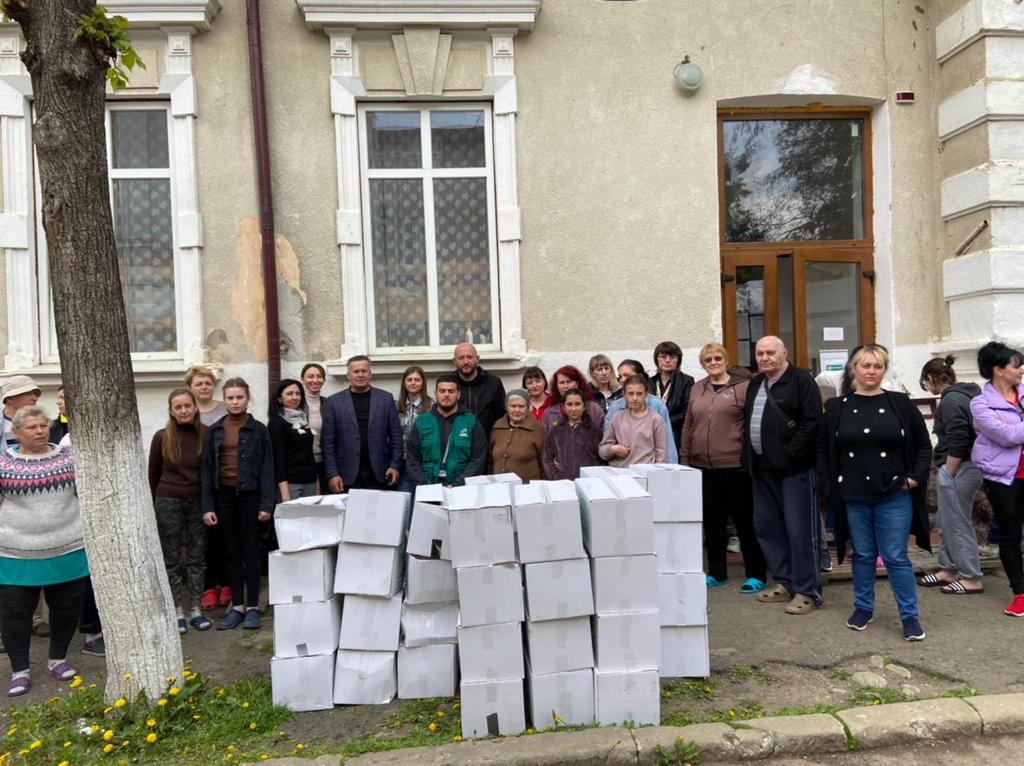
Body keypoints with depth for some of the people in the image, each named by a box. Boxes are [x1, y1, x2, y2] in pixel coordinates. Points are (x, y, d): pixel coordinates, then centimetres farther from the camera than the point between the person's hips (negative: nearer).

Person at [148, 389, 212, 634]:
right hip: (168, 502, 0)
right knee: (172, 559, 6)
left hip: (197, 501, 0)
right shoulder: (162, 437, -3)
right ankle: (178, 611, 16)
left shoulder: (206, 434, -5)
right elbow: (153, 474, 7)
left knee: (197, 557, 6)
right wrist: (154, 504, 8)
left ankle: (196, 610, 15)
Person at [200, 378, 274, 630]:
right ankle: (237, 606, 17)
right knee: (232, 551, 9)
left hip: (250, 495, -3)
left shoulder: (258, 429, -1)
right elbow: (207, 469, 5)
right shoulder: (214, 431, 6)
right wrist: (207, 505, -2)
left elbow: (267, 467, -4)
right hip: (224, 495, 3)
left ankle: (252, 607, 11)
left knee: (250, 550, 3)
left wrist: (266, 503, -10)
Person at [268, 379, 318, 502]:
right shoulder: (276, 423, -5)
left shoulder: (303, 419, 13)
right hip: (290, 483, -6)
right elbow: (278, 458, -11)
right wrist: (284, 492, -18)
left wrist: (317, 484, 13)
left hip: (310, 482, 6)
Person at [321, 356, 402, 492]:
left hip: (379, 475, 1)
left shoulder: (386, 398, 6)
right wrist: (332, 474, -5)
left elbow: (396, 435, 6)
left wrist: (395, 466, -2)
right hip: (347, 477, 0)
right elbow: (328, 441, 2)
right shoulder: (335, 401, 4)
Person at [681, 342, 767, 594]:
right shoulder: (697, 389, 11)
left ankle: (756, 575, 17)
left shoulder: (743, 386, -3)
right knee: (712, 521, 12)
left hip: (735, 466, -4)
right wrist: (684, 459, 9)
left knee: (745, 520, 5)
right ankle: (717, 573, 26)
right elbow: (688, 426, 13)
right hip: (704, 466, 5)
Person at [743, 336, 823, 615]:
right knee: (766, 527, 12)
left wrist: (789, 454, -17)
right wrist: (749, 457, 9)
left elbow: (811, 422, -14)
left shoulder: (801, 380, -7)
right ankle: (785, 583, 26)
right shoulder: (755, 384, 16)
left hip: (794, 467, -8)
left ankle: (807, 591, 9)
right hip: (763, 467, 8)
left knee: (800, 530, -2)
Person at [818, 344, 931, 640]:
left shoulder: (901, 404, 0)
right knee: (863, 555, 13)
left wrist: (916, 477, -3)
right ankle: (863, 608, 28)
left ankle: (910, 616, 15)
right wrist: (828, 484, 0)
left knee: (896, 557, 2)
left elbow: (923, 444, 7)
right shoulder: (837, 407, 2)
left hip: (894, 495, -1)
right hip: (853, 496, 2)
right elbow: (823, 449, 8)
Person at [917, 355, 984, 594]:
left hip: (958, 470, -10)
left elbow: (957, 443, -23)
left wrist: (947, 475, -14)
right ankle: (949, 570, 27)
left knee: (958, 525, 0)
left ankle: (972, 579, 10)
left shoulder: (951, 400, -17)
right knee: (947, 523, 17)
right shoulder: (962, 395, 14)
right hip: (961, 469, 10)